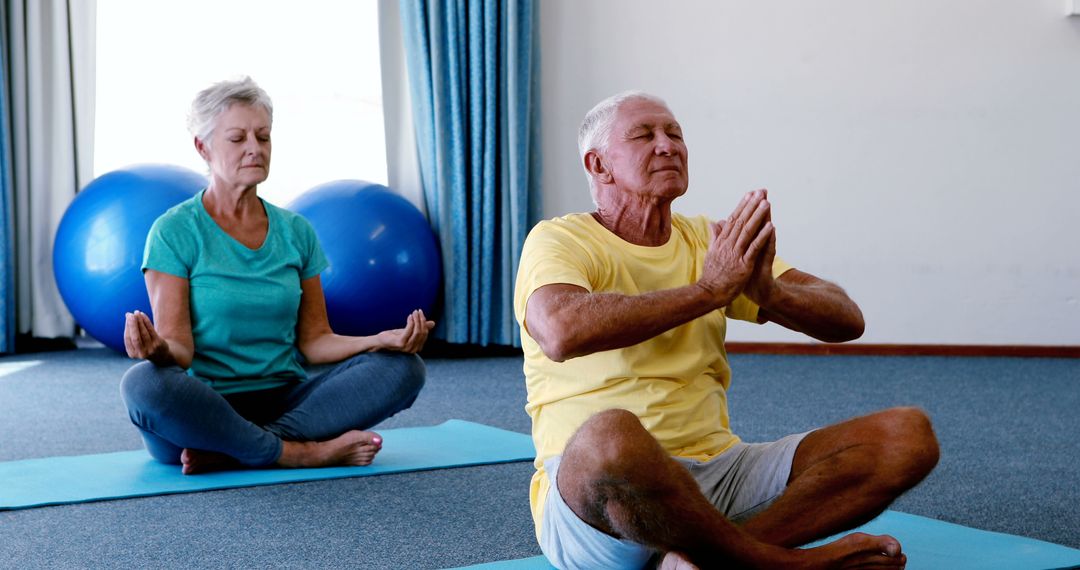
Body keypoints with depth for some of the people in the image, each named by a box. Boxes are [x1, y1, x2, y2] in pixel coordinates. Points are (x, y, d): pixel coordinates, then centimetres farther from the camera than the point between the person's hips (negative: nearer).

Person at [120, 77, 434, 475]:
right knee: (146, 384, -37)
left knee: (402, 367, -17)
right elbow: (179, 350, -11)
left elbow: (314, 341, 5)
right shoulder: (174, 232, -5)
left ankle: (230, 455, -23)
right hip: (204, 411, -4)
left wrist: (382, 340, -14)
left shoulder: (295, 232, 8)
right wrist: (159, 351, -36)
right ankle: (305, 453, -22)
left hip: (284, 401, 5)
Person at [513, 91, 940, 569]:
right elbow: (562, 332, -26)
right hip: (588, 485, -6)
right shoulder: (559, 239, -2)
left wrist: (769, 292, -15)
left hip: (717, 469, 6)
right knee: (611, 434, -42)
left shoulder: (709, 240, 14)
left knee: (908, 434, -8)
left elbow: (847, 320, 7)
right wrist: (710, 289, -20)